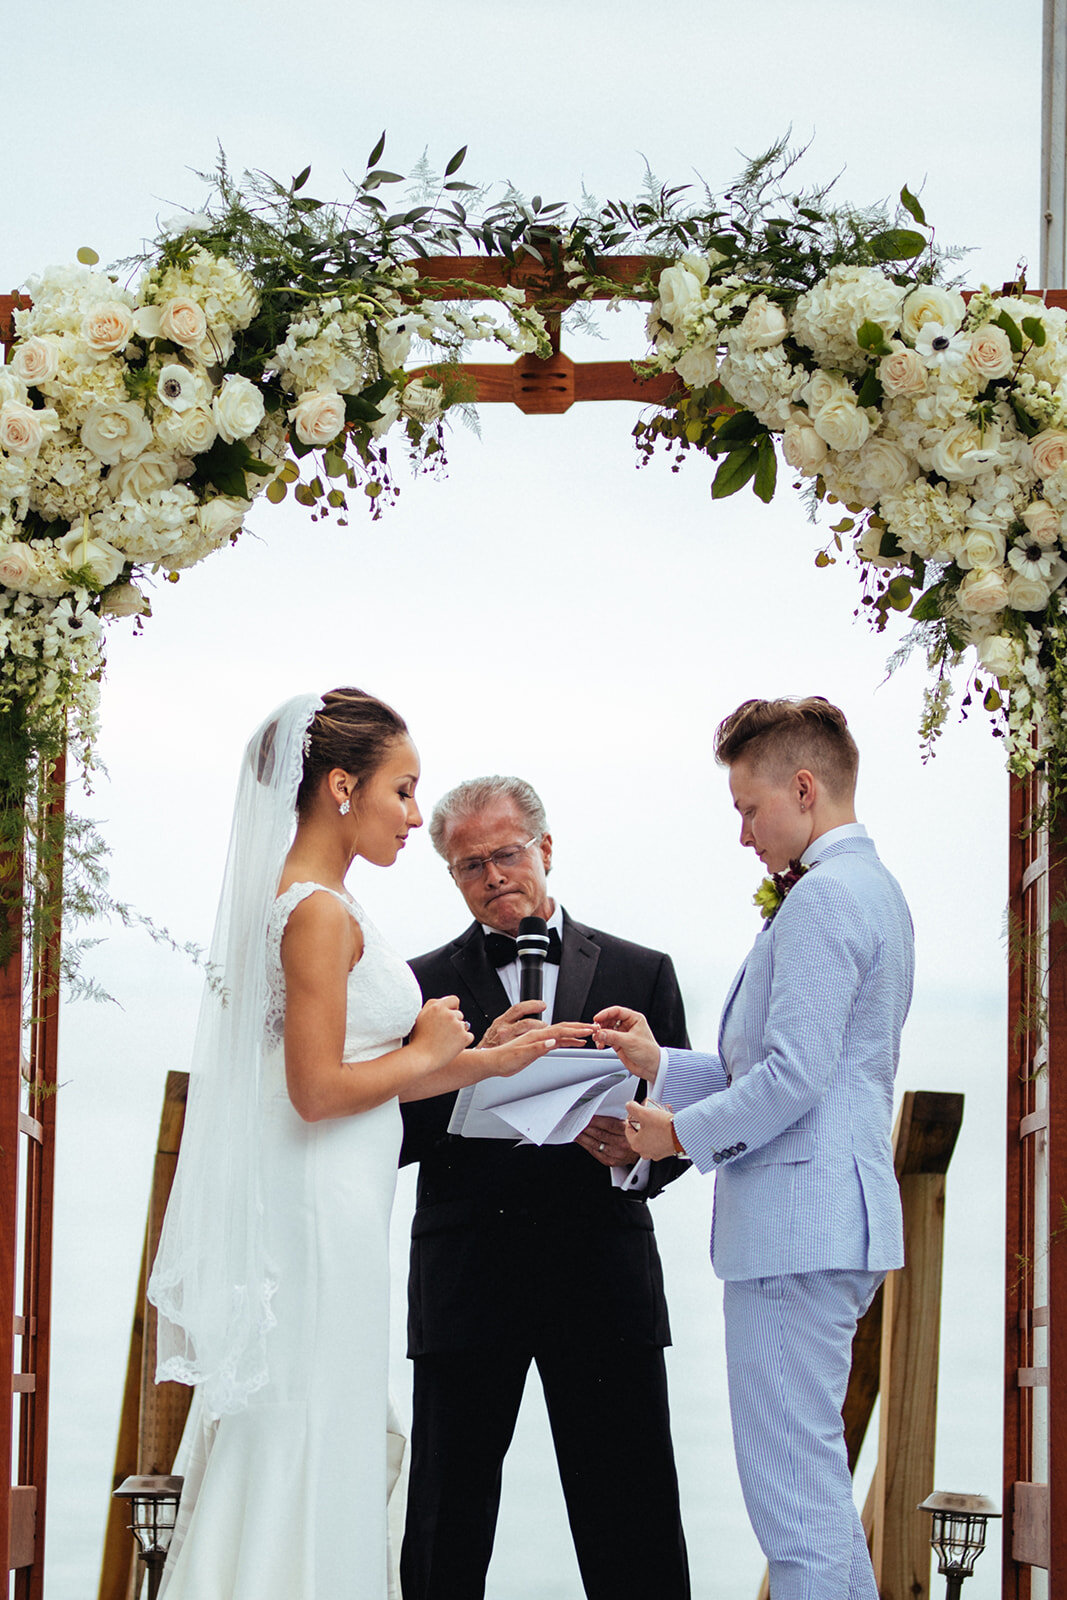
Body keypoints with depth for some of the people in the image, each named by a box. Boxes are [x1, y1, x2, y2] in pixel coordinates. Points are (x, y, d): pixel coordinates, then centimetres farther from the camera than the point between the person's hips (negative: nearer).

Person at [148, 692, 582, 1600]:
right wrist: (428, 1053, -7)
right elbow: (319, 1090, -21)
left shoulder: (305, 903, 14)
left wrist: (492, 1060, 14)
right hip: (324, 1209, -10)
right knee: (313, 1450, -4)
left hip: (326, 1205, 10)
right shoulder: (323, 912, -16)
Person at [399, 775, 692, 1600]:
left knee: (635, 1533, -1)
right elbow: (394, 1136, 1)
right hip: (467, 1284, 0)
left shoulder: (640, 972, 11)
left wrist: (636, 1154, -13)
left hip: (604, 1279, 0)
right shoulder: (425, 987, 9)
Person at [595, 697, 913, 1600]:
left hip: (796, 1220, -11)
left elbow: (794, 1078, -21)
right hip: (836, 1223, 11)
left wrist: (682, 1132, -7)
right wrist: (660, 1064, 15)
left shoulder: (823, 897, -14)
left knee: (791, 1489, -10)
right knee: (817, 1480, 17)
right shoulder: (873, 890, 19)